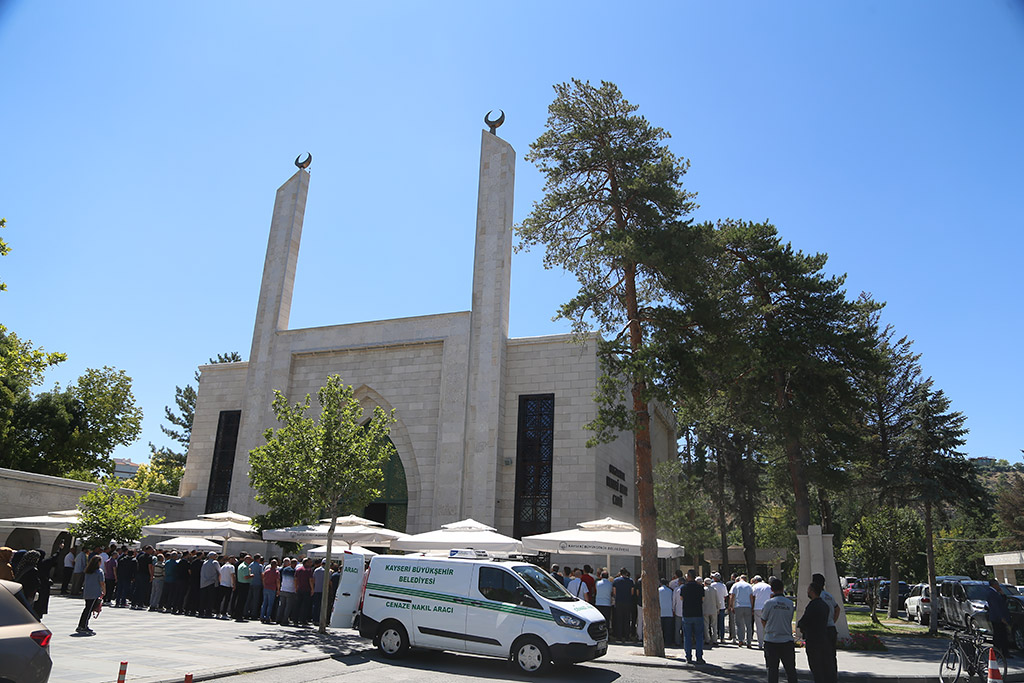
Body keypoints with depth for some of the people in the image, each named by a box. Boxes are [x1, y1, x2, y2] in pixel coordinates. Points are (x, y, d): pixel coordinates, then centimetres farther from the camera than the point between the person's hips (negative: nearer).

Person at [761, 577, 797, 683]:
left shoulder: (769, 603, -10)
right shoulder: (790, 603, -1)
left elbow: (764, 622, -1)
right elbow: (790, 620, 8)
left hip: (771, 640, -2)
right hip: (787, 640, 2)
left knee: (772, 669, 5)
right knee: (790, 669, 12)